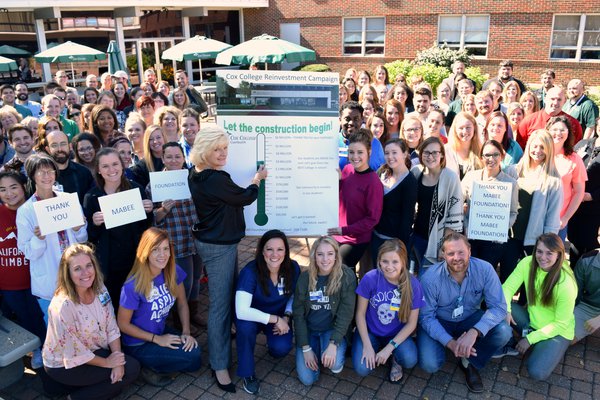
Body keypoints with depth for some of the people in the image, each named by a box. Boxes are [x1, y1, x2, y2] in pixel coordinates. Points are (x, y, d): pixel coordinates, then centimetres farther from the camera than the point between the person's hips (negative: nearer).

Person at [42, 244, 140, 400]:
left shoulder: (99, 290, -10)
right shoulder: (62, 305, -30)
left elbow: (112, 328, -5)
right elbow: (74, 354, -23)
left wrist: (117, 360, -16)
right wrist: (107, 363, -14)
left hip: (93, 352, 6)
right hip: (63, 365, -6)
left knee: (127, 367, -9)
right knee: (130, 369, -13)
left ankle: (85, 385, 10)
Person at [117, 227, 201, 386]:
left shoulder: (174, 272, -12)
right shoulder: (133, 286, -27)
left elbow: (182, 304, 2)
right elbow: (123, 324, -16)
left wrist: (186, 332, -11)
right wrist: (157, 339, -17)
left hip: (162, 331, 6)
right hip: (138, 345, -6)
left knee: (193, 349, -14)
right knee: (192, 357, -18)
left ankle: (153, 366, 8)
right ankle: (149, 368, 4)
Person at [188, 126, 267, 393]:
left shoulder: (197, 175, 6)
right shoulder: (215, 179, -25)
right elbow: (244, 198, -12)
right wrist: (257, 180, 6)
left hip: (212, 241, 10)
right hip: (219, 246, -10)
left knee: (226, 295, 25)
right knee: (220, 303, -3)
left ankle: (224, 335, 45)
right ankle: (220, 366, 7)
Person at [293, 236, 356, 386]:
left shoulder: (347, 276, -17)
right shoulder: (305, 277, -11)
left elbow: (346, 313, -17)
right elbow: (298, 313, -6)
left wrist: (333, 344, -26)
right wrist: (306, 348, -11)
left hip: (332, 329, -2)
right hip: (308, 330, 2)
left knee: (334, 363, -29)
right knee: (307, 379, -9)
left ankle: (340, 348, 6)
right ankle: (316, 348, 19)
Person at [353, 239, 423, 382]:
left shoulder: (413, 284, -17)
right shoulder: (370, 278, -20)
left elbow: (411, 323, -9)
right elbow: (360, 313, -10)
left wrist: (389, 348, -17)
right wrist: (368, 346, -16)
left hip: (397, 334, 0)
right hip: (370, 331, 0)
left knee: (410, 360, -29)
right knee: (362, 369, -22)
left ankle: (396, 359, 8)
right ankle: (377, 353, 12)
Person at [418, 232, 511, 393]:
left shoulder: (484, 269, -22)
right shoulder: (431, 278, -26)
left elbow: (499, 307, -23)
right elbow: (426, 317, -18)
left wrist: (474, 332, -39)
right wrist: (450, 342, -31)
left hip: (470, 318, 2)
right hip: (438, 322, -2)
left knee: (503, 332, -25)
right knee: (429, 364, -24)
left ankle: (470, 363, 2)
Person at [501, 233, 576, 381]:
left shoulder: (566, 284, -25)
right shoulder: (527, 263, -16)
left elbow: (561, 323, -18)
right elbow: (507, 287, -12)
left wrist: (530, 339, -18)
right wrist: (505, 310, -32)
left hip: (557, 332, -4)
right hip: (530, 321, 4)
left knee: (537, 373, -26)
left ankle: (554, 351, 7)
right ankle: (509, 345, 1)